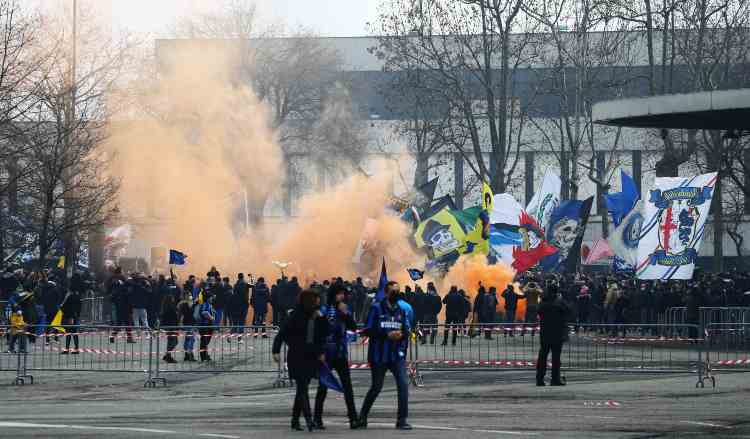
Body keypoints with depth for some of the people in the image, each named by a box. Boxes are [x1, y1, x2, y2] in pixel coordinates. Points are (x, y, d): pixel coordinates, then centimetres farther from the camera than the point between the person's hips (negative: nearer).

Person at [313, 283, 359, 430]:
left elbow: (353, 327, 3)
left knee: (347, 385, 1)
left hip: (341, 353, 4)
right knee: (323, 386, 1)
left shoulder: (345, 308, 9)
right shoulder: (324, 310, -7)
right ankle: (317, 419, 8)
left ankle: (353, 418, 4)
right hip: (327, 353, -4)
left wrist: (346, 314, -10)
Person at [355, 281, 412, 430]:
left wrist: (402, 334, -12)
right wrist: (387, 335, -17)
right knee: (376, 387, 6)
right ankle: (362, 417, 25)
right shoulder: (377, 309, -6)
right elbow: (368, 330, -9)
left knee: (403, 384, -12)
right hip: (379, 355, -3)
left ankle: (402, 420, -6)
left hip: (397, 355, 3)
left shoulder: (401, 310, 7)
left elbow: (407, 329, 12)